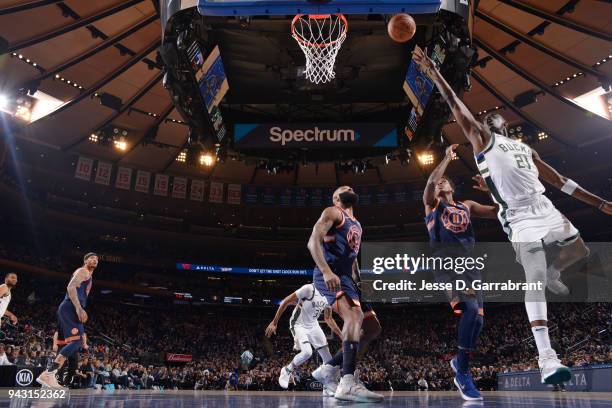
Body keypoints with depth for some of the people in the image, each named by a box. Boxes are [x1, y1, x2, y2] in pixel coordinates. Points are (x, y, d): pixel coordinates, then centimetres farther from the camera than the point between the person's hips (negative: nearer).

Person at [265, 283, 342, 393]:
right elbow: (286, 302, -21)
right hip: (299, 325, -7)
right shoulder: (309, 289, -27)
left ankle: (328, 387, 15)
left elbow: (328, 319, 11)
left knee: (327, 355, 2)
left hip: (313, 326, 7)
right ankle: (286, 371, 1)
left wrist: (341, 335, 6)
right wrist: (274, 323, -21)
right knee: (307, 352, -26)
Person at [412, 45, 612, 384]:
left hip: (544, 208, 7)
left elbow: (559, 180, 25)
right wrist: (433, 72, -10)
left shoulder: (524, 148, 25)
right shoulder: (481, 138, 9)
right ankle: (546, 358, -13)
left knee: (580, 251, 16)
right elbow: (455, 104, -2)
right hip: (519, 217, -6)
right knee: (534, 281, -13)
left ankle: (552, 273, 44)